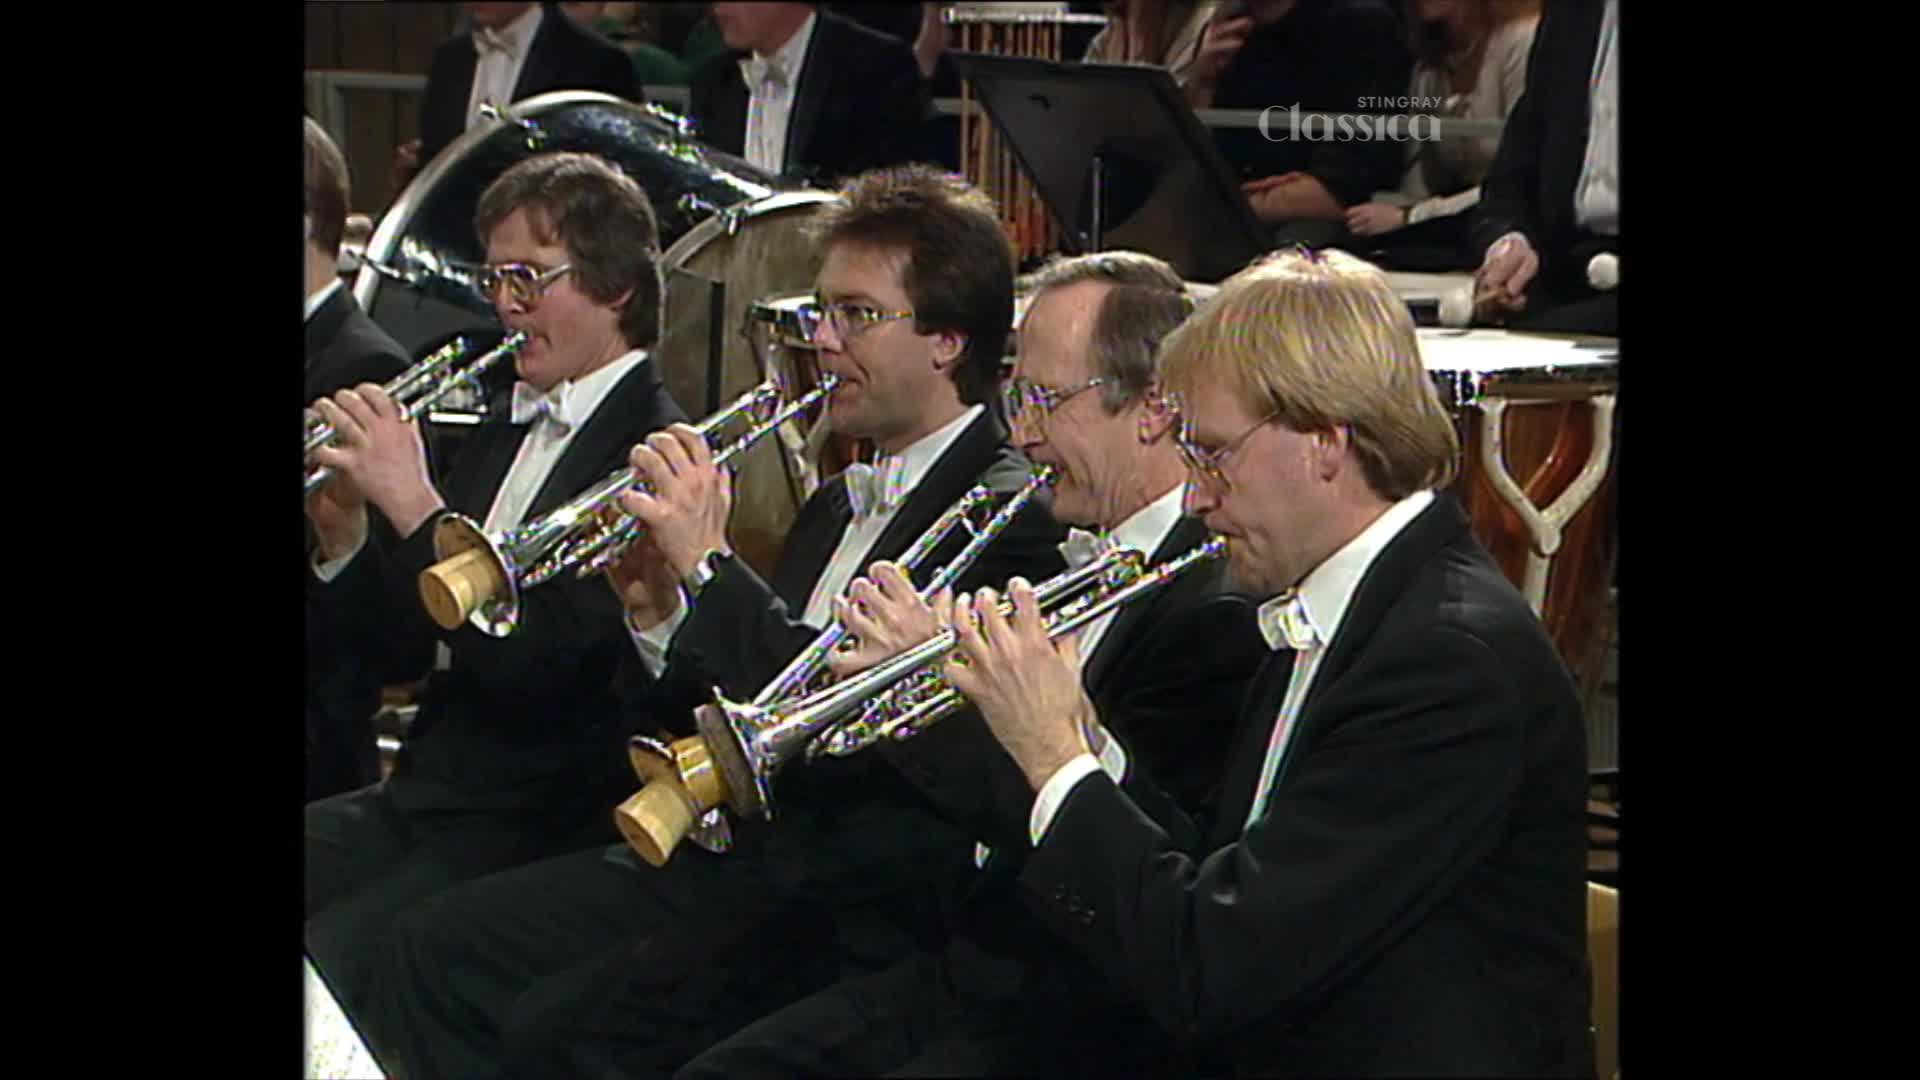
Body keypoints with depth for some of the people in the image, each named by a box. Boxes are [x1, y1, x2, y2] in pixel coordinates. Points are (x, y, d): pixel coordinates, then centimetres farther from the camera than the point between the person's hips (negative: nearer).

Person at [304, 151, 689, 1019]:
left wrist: (413, 503, -19)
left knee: (326, 966, -27)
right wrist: (339, 536, 1)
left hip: (541, 832, -9)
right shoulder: (504, 433, 17)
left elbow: (538, 667, -20)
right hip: (420, 799, 9)